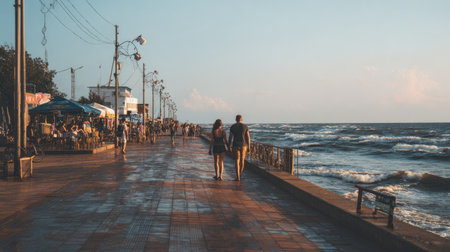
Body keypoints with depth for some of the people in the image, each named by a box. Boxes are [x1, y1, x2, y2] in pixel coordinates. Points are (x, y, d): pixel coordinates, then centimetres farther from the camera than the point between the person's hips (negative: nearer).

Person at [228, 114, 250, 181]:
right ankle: (240, 175, 26)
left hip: (236, 145, -1)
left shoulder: (232, 127, 0)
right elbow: (248, 137, 0)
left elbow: (230, 137, 1)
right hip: (243, 145, 1)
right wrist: (249, 147, 5)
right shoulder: (245, 126, 2)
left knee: (237, 161, 0)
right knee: (242, 160, 15)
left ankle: (238, 177, -9)